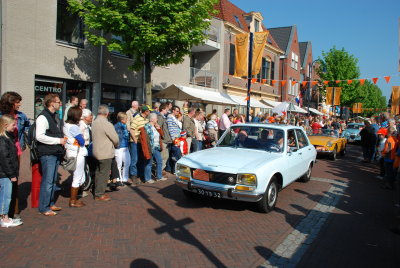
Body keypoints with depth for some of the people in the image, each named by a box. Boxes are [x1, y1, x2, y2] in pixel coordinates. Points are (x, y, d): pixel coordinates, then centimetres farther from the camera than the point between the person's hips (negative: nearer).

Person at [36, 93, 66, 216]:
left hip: (56, 153, 9)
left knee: (53, 180, 17)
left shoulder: (56, 115, 17)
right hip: (47, 154, -9)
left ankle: (50, 203, 29)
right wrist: (59, 140, -18)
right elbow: (40, 136, -22)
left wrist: (63, 139, 10)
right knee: (47, 181, -5)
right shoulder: (43, 117, -13)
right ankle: (44, 208, 6)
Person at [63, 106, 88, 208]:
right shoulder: (73, 127, -19)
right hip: (77, 154, -10)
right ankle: (73, 201, 9)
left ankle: (74, 198, 25)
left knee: (81, 178, 17)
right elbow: (81, 140, -16)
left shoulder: (67, 125, 12)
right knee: (77, 178, 0)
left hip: (76, 153, 10)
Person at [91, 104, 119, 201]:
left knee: (98, 172, 18)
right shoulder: (107, 124, -20)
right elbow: (116, 139, -15)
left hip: (97, 152, 8)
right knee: (104, 173, 1)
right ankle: (99, 194, 8)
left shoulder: (94, 123, 4)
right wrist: (116, 145, 7)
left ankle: (97, 192, 29)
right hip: (106, 153, -8)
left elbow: (93, 136, 10)